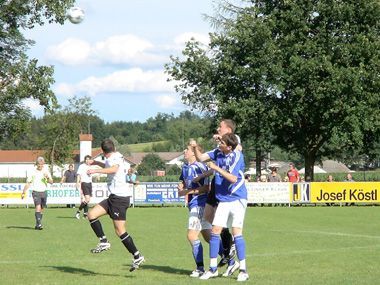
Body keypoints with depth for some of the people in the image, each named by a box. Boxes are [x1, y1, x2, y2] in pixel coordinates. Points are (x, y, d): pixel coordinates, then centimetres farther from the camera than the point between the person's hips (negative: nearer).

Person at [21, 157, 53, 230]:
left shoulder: (46, 172, 5)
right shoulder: (33, 172, -1)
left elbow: (51, 182, 0)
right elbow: (28, 183, 4)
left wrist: (48, 178, -21)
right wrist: (23, 193, 2)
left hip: (43, 192, 3)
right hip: (36, 192, -3)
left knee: (41, 209, 9)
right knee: (38, 207, -19)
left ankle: (37, 225, 20)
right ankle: (39, 224, -24)